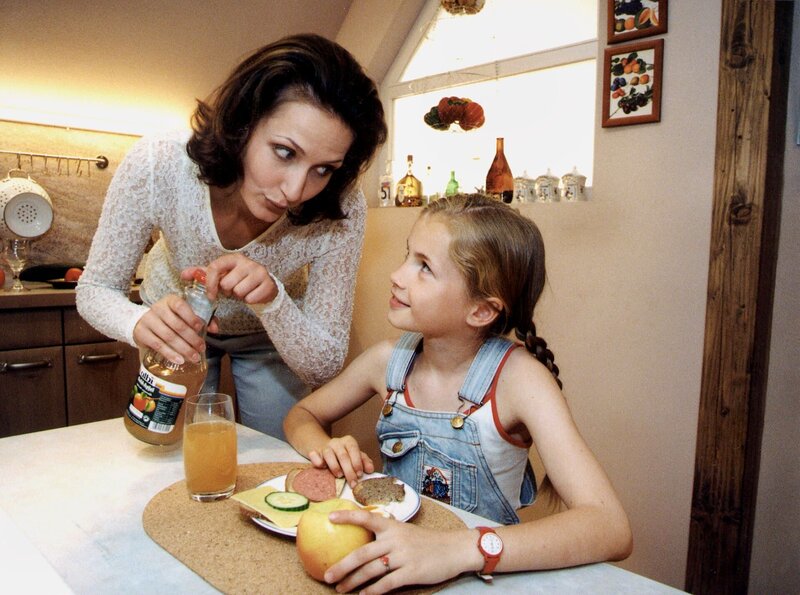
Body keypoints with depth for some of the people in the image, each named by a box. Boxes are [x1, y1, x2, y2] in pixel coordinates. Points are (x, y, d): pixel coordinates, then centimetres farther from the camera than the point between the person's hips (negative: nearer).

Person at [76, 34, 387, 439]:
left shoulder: (341, 212, -34)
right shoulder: (156, 165, -34)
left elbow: (324, 365, -26)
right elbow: (95, 289, -19)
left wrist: (273, 300, -45)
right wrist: (140, 323, -42)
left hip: (273, 333, 0)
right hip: (175, 326, 1)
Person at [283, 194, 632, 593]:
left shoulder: (516, 377, -19)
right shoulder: (391, 360, -6)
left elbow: (610, 529, -28)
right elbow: (301, 415, 9)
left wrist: (458, 550, -40)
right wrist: (324, 447, -13)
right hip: (393, 561, 3)